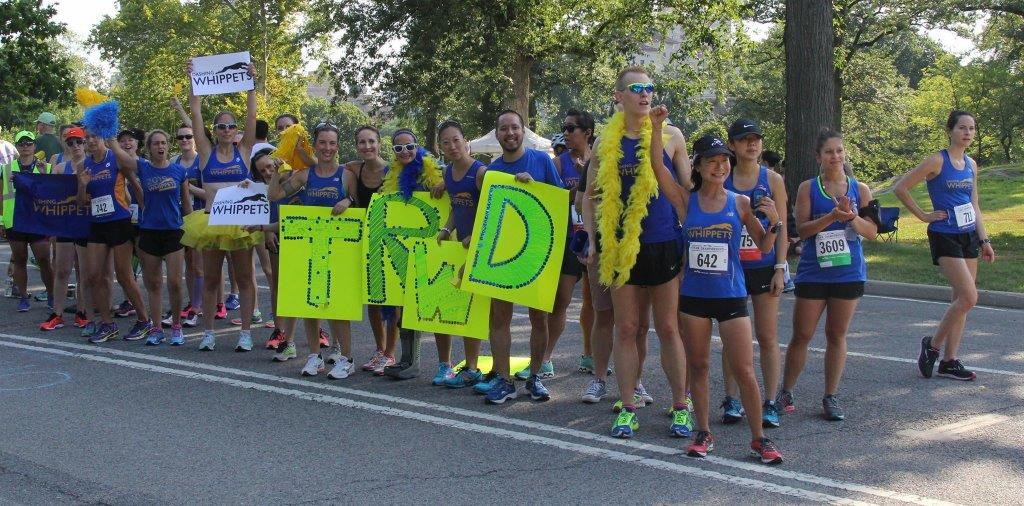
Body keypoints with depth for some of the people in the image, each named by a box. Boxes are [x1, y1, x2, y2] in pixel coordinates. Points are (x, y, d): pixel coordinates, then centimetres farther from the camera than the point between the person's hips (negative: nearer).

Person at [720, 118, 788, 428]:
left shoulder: (773, 180, 2)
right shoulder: (721, 180, 3)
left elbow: (782, 228, 1)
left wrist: (780, 268, -6)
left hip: (764, 267, -1)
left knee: (768, 337, 2)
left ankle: (770, 404, 7)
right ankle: (732, 401, 13)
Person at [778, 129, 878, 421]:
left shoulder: (860, 189, 5)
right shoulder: (808, 188, 0)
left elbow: (872, 232, 1)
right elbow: (802, 229, -9)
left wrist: (852, 217, -17)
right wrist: (833, 216, -22)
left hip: (848, 273, 1)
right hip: (813, 273, -1)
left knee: (837, 335, 8)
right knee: (801, 335, 3)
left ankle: (831, 398, 16)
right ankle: (786, 394, 16)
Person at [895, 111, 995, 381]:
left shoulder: (971, 165, 11)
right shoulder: (937, 161, -10)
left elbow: (974, 206, 17)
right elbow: (900, 188, -11)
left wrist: (984, 240, 11)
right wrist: (924, 215, -9)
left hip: (968, 236, 7)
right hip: (944, 237, -7)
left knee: (961, 300, 6)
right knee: (969, 297, -15)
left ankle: (949, 361, 13)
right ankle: (933, 345, 3)